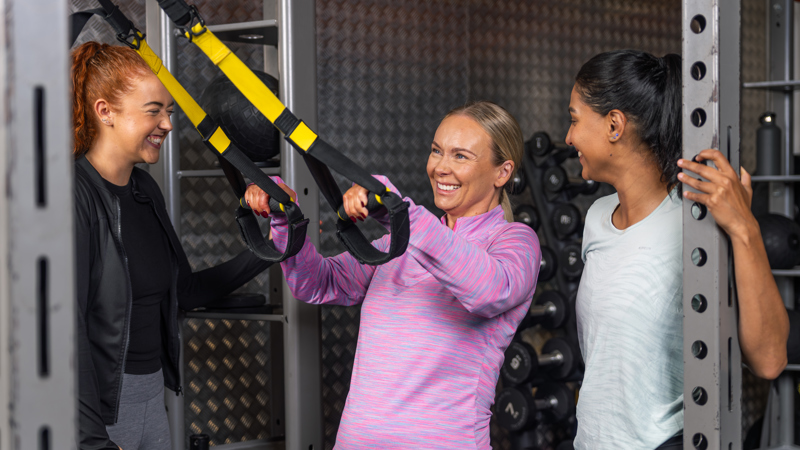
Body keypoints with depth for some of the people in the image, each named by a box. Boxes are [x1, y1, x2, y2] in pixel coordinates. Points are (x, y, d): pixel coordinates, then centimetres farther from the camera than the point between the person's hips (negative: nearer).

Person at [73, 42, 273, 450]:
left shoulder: (145, 190, 10)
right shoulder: (75, 194, -16)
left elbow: (182, 291, 16)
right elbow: (66, 324, -20)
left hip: (151, 394, 8)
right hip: (95, 405, -8)